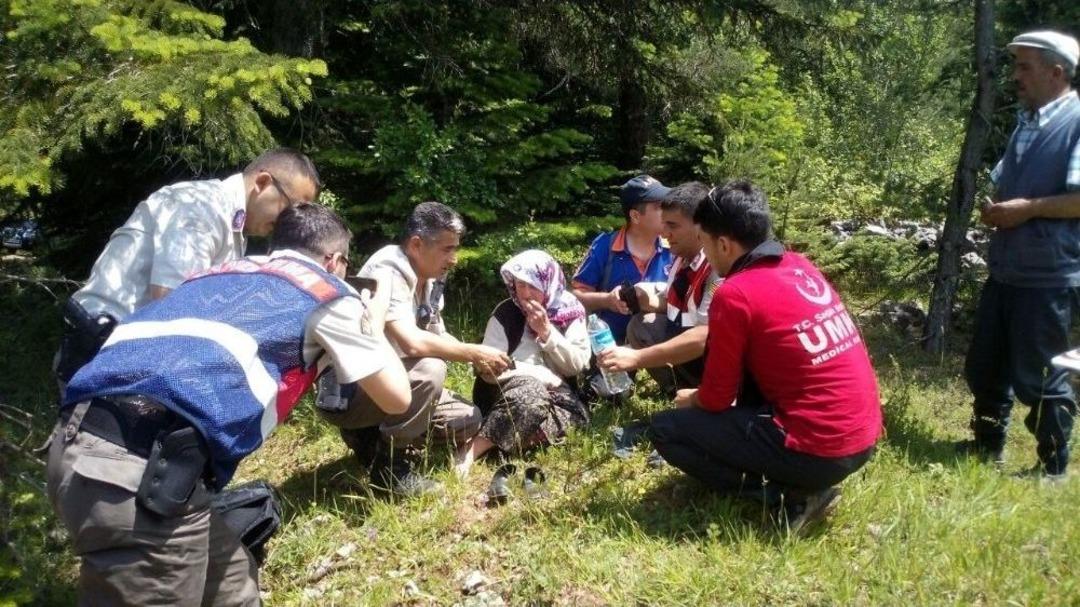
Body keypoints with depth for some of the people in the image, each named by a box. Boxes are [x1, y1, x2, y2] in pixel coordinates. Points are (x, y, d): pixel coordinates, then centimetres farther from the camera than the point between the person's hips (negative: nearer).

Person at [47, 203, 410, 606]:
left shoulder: (222, 272, 31)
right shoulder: (328, 292, 14)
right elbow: (397, 399, 21)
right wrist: (375, 329, 40)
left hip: (79, 444, 8)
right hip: (144, 463, -8)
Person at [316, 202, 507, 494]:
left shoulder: (429, 279, 3)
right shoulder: (386, 273, -24)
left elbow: (438, 338, 12)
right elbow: (412, 342, -37)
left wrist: (479, 361, -6)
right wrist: (475, 353, -26)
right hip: (347, 393, -9)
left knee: (468, 420, 2)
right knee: (429, 370, -32)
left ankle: (374, 436, 11)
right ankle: (389, 463, -13)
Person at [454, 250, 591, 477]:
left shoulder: (570, 311, 2)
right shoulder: (506, 313, -5)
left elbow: (577, 365, -4)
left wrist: (546, 332, -16)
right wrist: (544, 375, -17)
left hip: (555, 394, 3)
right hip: (511, 391, -3)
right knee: (529, 390, -36)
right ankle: (470, 451, -39)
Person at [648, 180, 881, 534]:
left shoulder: (735, 294, -15)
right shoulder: (800, 266, 10)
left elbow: (717, 400, -6)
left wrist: (691, 400, 18)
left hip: (819, 451, -8)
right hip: (864, 437, 8)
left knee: (665, 429, 1)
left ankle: (789, 496, -1)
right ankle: (795, 479, 19)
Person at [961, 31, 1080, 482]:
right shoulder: (1026, 124, 15)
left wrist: (1029, 208, -21)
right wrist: (994, 209, 3)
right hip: (1005, 269, 8)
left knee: (1036, 376, 1)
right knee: (984, 365, 14)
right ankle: (987, 447, 31)